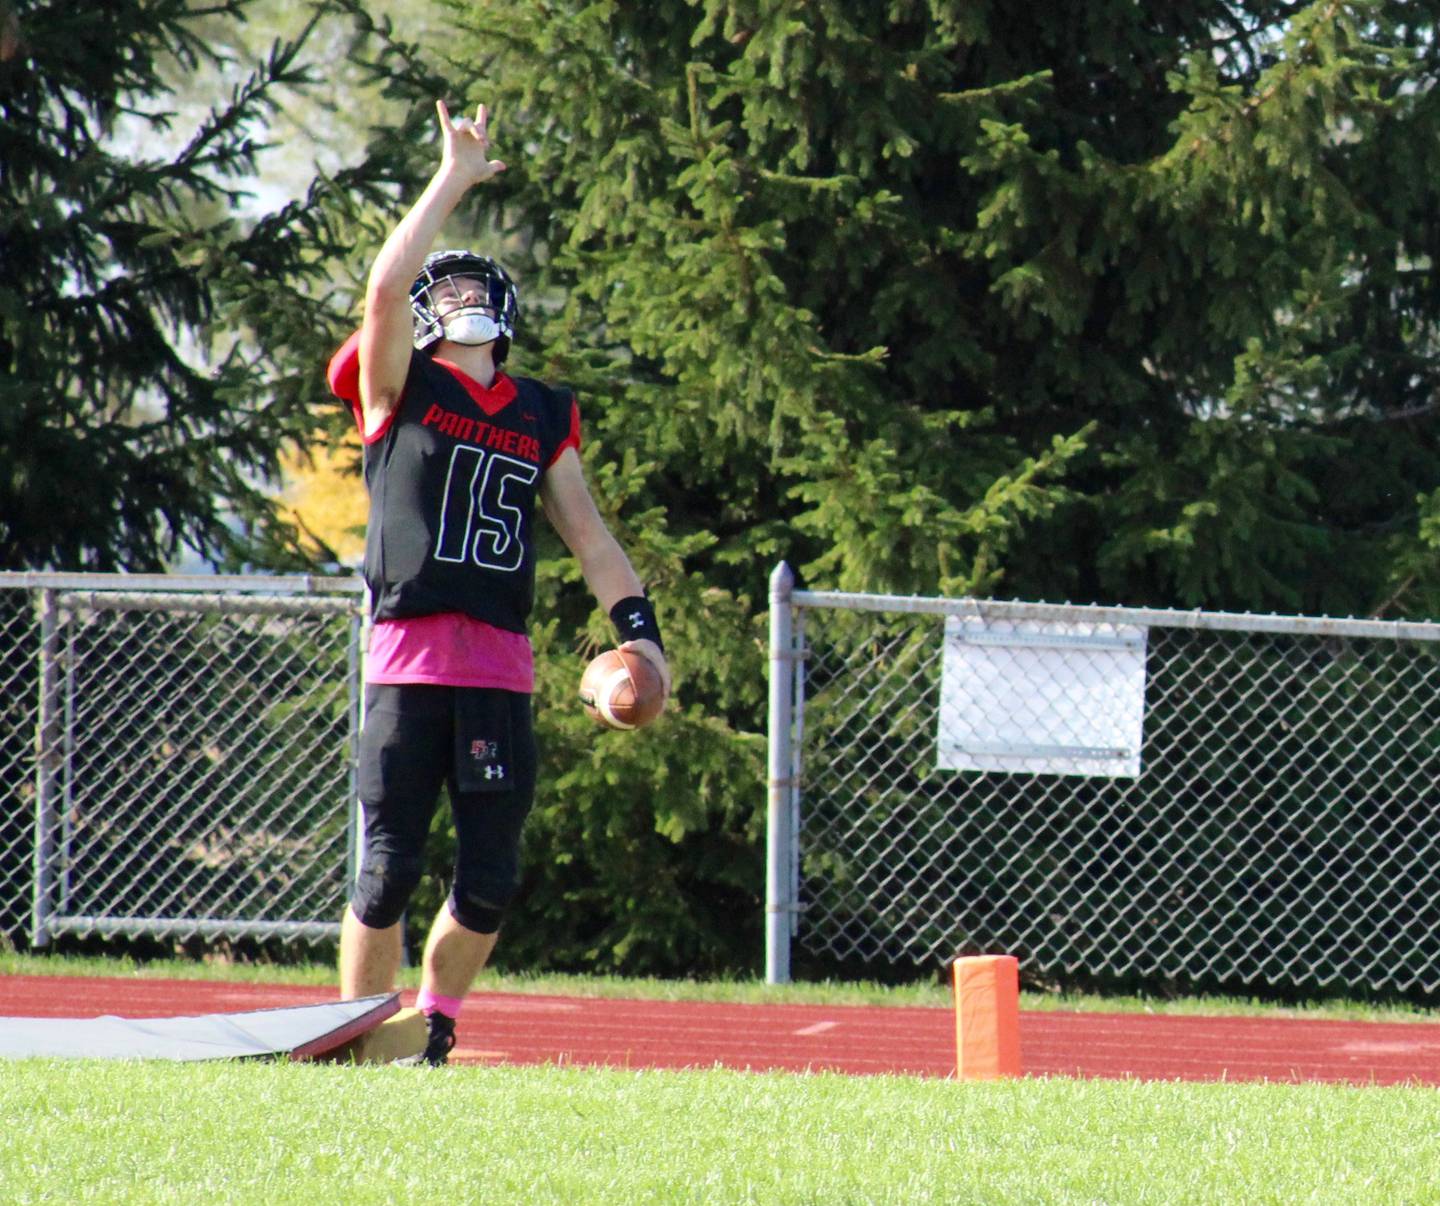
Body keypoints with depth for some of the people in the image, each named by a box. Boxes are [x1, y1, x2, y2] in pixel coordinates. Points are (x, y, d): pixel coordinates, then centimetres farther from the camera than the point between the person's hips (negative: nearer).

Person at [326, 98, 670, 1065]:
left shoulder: (542, 417, 18)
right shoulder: (401, 391, 6)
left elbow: (587, 533, 18)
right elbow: (386, 285, -10)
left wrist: (637, 624, 5)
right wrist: (455, 180, -5)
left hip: (502, 668, 3)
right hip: (410, 658, -3)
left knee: (491, 882, 2)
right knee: (390, 874, -3)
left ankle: (432, 1033, 19)